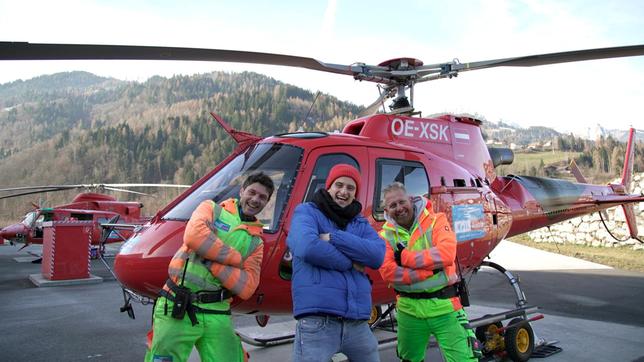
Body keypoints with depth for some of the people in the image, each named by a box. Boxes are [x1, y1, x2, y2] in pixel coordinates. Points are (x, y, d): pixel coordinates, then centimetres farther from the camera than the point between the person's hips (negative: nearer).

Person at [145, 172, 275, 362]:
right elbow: (193, 235, -17)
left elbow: (246, 287, -3)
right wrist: (234, 258, -10)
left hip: (217, 315, 3)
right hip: (177, 308, -3)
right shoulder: (212, 209, 6)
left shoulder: (256, 242, 12)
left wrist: (211, 260, -12)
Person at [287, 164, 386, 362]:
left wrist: (334, 238, -10)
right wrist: (351, 263, -7)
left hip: (357, 323, 6)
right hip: (317, 322, -5)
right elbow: (307, 247, -19)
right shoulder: (307, 212, 2)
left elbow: (378, 255, -3)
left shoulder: (361, 223, 16)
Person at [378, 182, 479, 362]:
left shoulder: (436, 220, -6)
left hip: (444, 306, -2)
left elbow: (446, 254, -22)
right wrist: (429, 270, -20)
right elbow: (387, 272, -14)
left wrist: (405, 257, -16)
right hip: (409, 309, 3)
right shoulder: (386, 235, 0)